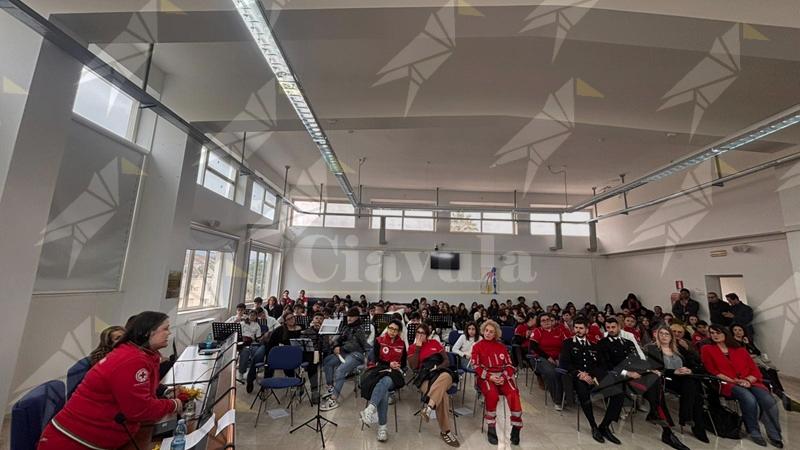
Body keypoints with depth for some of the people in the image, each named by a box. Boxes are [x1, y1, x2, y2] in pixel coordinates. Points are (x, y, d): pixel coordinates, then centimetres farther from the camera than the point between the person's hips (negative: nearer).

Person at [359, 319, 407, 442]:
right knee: (384, 390, -34)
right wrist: (389, 364, -13)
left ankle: (370, 409, -53)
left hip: (393, 373, 1)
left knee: (386, 382, -37)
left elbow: (404, 363, 13)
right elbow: (376, 360, -1)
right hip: (378, 370, 0)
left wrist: (396, 366, -7)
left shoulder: (402, 344, 12)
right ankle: (382, 427, -33)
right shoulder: (379, 340, 6)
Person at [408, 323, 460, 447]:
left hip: (441, 373, 1)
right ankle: (445, 431, -27)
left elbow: (447, 361, 13)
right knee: (442, 395, -36)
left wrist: (438, 367, -9)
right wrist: (418, 347, -4)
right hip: (424, 377, -1)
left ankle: (428, 407, -55)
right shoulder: (412, 347, 15)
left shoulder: (435, 343, 17)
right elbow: (413, 366, 0)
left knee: (445, 376, -42)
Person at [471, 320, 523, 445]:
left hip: (502, 375, 3)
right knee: (492, 394, -33)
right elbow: (476, 367, -1)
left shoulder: (501, 346, 15)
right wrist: (490, 377, -15)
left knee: (513, 392, -28)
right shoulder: (477, 346, 6)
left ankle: (516, 428, -15)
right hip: (485, 376, -2)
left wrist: (503, 377, -10)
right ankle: (491, 428, -17)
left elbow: (509, 364, 10)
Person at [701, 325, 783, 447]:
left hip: (749, 382, 4)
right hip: (727, 383, -3)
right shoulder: (707, 349, 8)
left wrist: (748, 380, -8)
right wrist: (733, 381, -10)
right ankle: (754, 432, -13)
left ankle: (775, 436, -10)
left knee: (769, 401, -27)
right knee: (750, 399, -33)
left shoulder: (740, 350, 18)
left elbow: (755, 370, 12)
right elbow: (712, 371, 1)